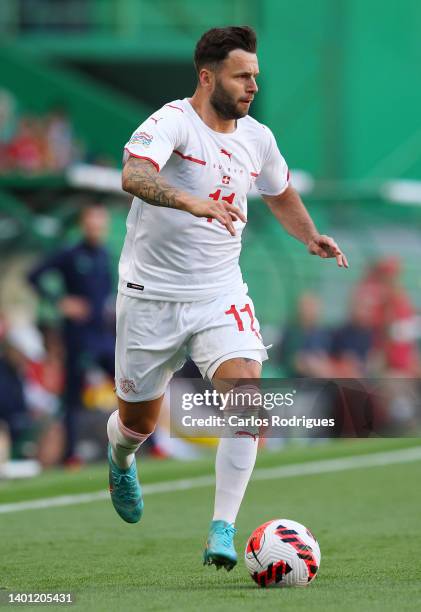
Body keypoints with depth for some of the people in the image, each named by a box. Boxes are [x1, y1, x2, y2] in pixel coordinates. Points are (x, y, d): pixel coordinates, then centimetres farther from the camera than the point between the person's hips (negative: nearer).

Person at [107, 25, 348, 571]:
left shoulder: (257, 138, 4)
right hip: (151, 295, -4)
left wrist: (310, 236, 6)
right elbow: (133, 176, -36)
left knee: (246, 395, -20)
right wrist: (192, 202, -52)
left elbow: (281, 194, 25)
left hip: (221, 295, 4)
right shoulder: (173, 122, -16)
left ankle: (223, 528, -16)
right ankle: (120, 459, 50)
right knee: (140, 417, 11)